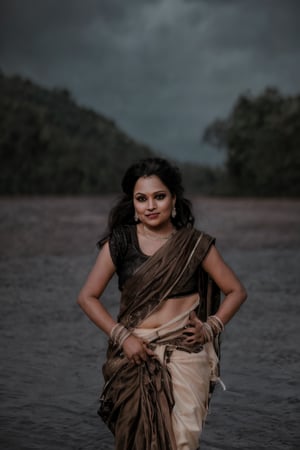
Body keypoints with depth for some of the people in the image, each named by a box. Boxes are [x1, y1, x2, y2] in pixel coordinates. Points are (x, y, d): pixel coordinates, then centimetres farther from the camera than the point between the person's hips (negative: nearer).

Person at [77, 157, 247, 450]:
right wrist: (122, 337, -7)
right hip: (135, 354, 1)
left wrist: (210, 327, -4)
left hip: (185, 352, 0)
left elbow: (235, 291, 10)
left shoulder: (195, 244, 3)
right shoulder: (120, 242, 1)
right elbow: (87, 297, 2)